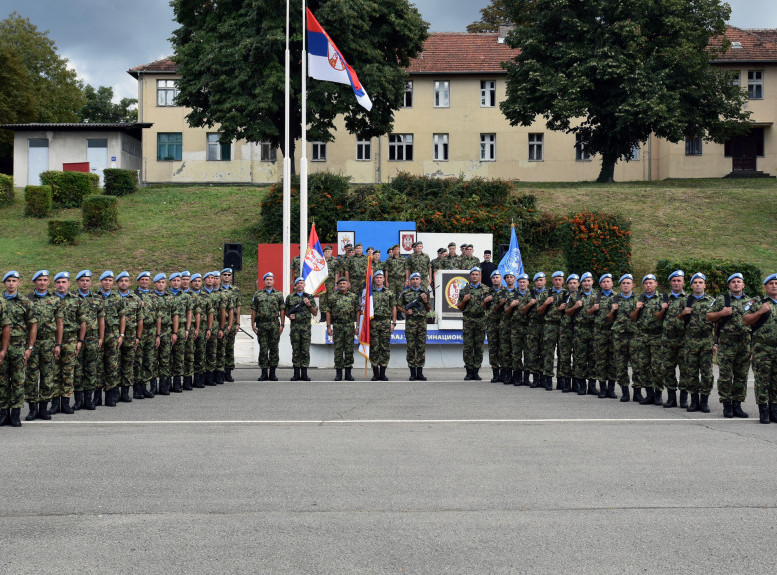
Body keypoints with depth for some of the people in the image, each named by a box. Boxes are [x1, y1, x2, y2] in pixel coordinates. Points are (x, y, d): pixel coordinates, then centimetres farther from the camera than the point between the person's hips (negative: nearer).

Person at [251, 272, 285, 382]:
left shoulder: (279, 294, 9)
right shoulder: (257, 294, 8)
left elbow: (282, 311, 7)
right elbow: (253, 310, 8)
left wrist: (282, 324, -1)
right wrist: (253, 324, 0)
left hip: (274, 324, 0)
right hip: (261, 324, 0)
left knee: (274, 349, 1)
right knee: (263, 349, 0)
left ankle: (272, 373, 7)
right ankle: (264, 372, 5)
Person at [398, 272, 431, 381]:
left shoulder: (424, 293, 12)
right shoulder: (405, 293, 7)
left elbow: (429, 309, 14)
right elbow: (398, 306, 10)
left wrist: (425, 301, -4)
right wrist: (406, 311, -6)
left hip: (422, 322, 2)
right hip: (410, 322, -1)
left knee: (421, 347, 1)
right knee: (411, 348, -1)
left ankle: (420, 373, 5)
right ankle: (412, 373, 3)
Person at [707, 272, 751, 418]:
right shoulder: (721, 299, 4)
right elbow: (709, 316, 4)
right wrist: (721, 313, -10)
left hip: (745, 344, 3)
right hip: (726, 344, -3)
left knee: (742, 376, 6)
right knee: (725, 376, -3)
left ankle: (737, 405, 13)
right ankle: (727, 405, 4)